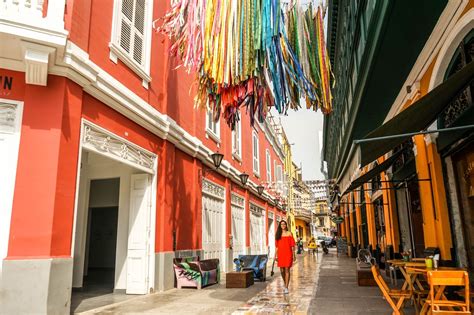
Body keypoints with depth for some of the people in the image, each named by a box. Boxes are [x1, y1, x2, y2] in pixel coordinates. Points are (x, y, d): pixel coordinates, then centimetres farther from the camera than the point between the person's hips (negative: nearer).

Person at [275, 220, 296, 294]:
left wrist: (294, 255, -1)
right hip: (280, 254, 3)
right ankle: (285, 284, 32)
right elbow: (277, 245, 10)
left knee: (287, 270, -8)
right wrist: (275, 255, 5)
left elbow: (292, 245, 2)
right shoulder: (278, 234, 10)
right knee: (282, 271, 7)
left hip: (288, 254, -3)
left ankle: (286, 288, -4)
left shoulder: (289, 233, 2)